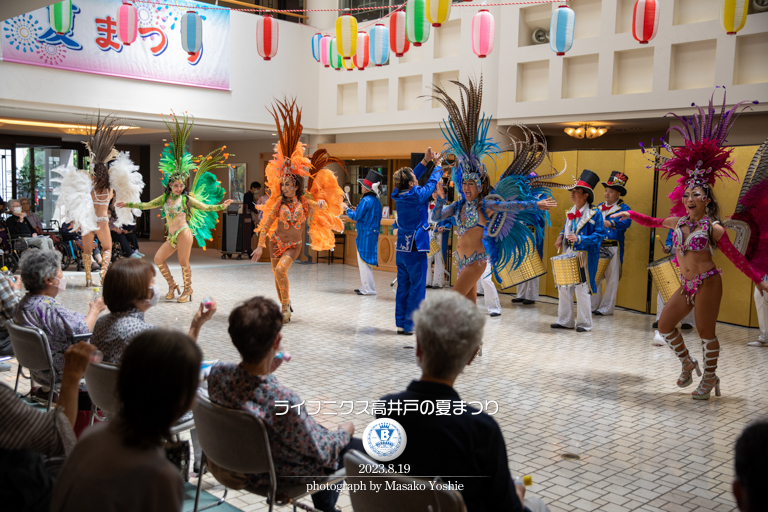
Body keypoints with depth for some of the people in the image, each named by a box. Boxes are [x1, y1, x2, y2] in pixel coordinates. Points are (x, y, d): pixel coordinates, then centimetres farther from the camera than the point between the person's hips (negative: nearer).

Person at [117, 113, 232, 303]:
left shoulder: (187, 198, 1)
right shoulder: (164, 198, 13)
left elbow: (205, 207, 2)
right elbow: (146, 205, 17)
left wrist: (221, 205, -9)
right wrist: (128, 204, 16)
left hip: (183, 233, -6)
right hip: (171, 236, 6)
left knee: (184, 263, -6)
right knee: (158, 259, 0)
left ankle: (187, 289, 9)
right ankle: (172, 286, 14)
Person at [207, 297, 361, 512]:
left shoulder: (217, 373, -23)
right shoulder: (285, 402, -41)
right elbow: (322, 453, -22)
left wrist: (268, 370, -5)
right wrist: (344, 431, -3)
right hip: (283, 476, -6)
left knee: (322, 431, 31)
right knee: (361, 448, 16)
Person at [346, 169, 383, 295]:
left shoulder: (366, 200, -17)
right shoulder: (377, 201, 10)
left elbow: (356, 216, -17)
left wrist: (348, 210, 4)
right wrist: (357, 210, 16)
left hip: (365, 235, -9)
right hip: (374, 234, 9)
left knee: (363, 260, -2)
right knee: (366, 261, 16)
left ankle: (369, 288, -1)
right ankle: (365, 286, 22)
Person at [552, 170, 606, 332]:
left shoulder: (594, 214, -10)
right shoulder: (570, 212, 11)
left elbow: (600, 234, -13)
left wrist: (579, 238, -23)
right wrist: (561, 238, 4)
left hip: (585, 256, -7)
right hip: (569, 254, 7)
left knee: (582, 289, -3)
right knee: (564, 287, 9)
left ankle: (584, 323, 9)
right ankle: (565, 320, 20)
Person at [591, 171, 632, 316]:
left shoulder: (623, 208, -3)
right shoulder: (599, 207, 16)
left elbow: (626, 222, -22)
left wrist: (609, 223, -36)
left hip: (613, 248, -5)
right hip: (597, 247, 5)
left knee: (612, 279, 0)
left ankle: (606, 308, 6)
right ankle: (593, 306, 16)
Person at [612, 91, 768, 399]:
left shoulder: (714, 228, -7)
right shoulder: (677, 221, 7)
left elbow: (735, 256, -2)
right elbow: (652, 222, 25)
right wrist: (630, 214, 18)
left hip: (707, 284, -6)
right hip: (686, 286, 6)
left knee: (706, 333, 0)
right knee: (665, 326, 6)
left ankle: (709, 379, 17)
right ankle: (687, 364, 28)